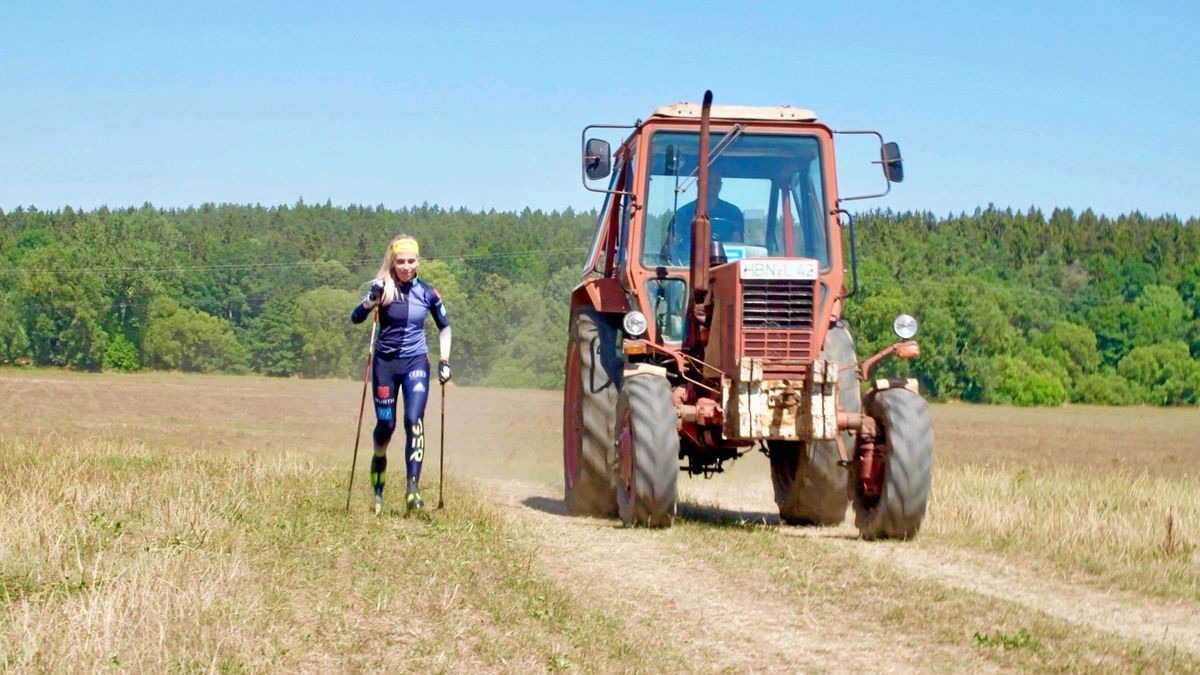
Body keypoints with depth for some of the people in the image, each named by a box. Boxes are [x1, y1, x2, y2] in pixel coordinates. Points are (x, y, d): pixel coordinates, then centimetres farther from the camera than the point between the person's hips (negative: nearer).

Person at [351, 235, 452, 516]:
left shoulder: (428, 293, -1)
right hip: (385, 363, 0)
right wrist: (371, 301, -33)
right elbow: (355, 318, -14)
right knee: (386, 426, 4)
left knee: (414, 420, -17)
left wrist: (444, 360, 5)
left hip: (416, 363, 0)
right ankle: (377, 489, 26)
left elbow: (444, 326, 13)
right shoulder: (382, 288, -5)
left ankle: (412, 487, -21)